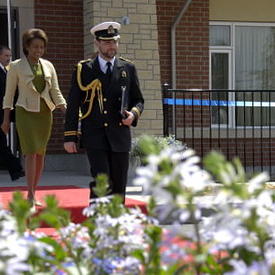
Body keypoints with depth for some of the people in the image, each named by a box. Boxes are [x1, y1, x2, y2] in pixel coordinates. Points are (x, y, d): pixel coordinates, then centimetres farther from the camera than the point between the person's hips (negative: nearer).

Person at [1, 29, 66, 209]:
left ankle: (33, 193, 16)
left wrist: (66, 111, -6)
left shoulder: (48, 66, 9)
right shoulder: (16, 66, 0)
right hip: (26, 113, -4)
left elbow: (56, 92, 9)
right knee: (31, 153, -14)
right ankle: (30, 195, -15)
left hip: (45, 113, 4)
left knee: (41, 154, 6)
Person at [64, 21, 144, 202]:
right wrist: (70, 137, -2)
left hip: (120, 135, 3)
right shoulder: (83, 70, 4)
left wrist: (133, 114, -8)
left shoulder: (128, 69, 10)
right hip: (94, 135, -3)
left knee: (119, 186, 5)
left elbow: (138, 100, 15)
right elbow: (73, 105, 4)